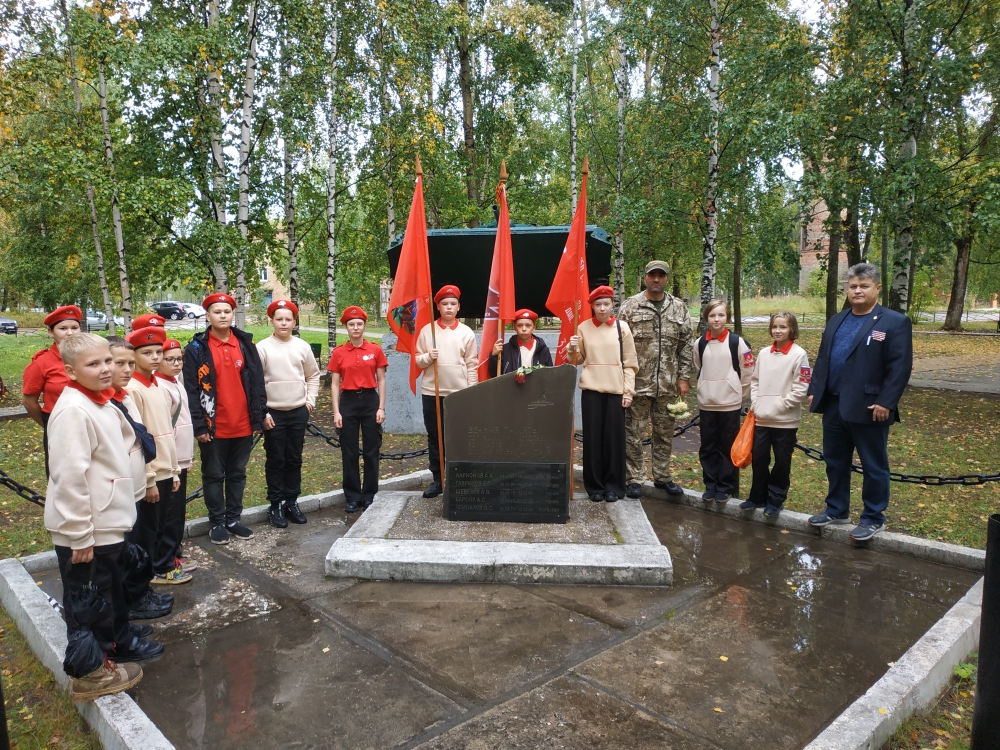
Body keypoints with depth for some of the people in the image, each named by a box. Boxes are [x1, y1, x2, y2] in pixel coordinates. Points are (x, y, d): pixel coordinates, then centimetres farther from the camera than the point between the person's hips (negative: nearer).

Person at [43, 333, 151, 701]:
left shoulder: (101, 402, 8)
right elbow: (70, 478, -25)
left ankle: (116, 639, 43)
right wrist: (81, 536, -22)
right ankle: (88, 673, 23)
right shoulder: (73, 410, -23)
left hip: (107, 522, 9)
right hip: (84, 530, -9)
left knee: (109, 590, 25)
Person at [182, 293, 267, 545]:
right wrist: (198, 425, -11)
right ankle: (217, 523, 22)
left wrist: (258, 418, 0)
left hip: (243, 425, 3)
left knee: (237, 474, 14)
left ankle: (233, 519, 26)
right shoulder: (197, 348, -5)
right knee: (213, 476, 10)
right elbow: (191, 390, -7)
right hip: (213, 427, -3)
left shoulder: (245, 344, 4)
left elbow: (257, 382, 4)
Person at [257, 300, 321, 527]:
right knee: (276, 461, 4)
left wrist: (310, 400, 4)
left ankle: (292, 502, 22)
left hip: (299, 412, 3)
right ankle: (276, 505, 15)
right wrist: (262, 412, -9)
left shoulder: (302, 346, 3)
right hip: (273, 413, -3)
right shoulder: (263, 347, -6)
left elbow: (313, 375, 14)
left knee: (294, 460, 10)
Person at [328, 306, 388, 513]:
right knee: (349, 452, 5)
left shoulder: (375, 350, 1)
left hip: (370, 400, 0)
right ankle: (352, 497, 15)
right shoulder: (338, 353, 1)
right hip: (348, 402, 0)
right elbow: (335, 384, 3)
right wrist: (336, 411, -4)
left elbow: (381, 381, 3)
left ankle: (369, 495, 17)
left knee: (371, 450, 5)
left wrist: (381, 408, -3)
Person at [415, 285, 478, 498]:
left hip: (460, 393, -1)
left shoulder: (467, 332, 2)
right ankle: (437, 480, 15)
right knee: (434, 437, 6)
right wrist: (428, 357, -15)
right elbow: (418, 361, 7)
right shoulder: (427, 330, 4)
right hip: (431, 392, 1)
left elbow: (472, 365, 2)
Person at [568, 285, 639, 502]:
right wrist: (573, 348, -10)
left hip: (616, 389, -1)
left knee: (614, 437, 2)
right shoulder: (584, 327, 5)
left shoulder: (622, 327, 2)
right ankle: (594, 485, 12)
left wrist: (628, 390, -4)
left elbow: (630, 362, 2)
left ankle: (613, 486, 12)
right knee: (592, 437, 2)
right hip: (591, 388, 1)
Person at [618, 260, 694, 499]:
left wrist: (684, 377, 4)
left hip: (668, 384, 3)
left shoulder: (679, 308, 7)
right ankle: (635, 478, 15)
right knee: (633, 432, 3)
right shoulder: (630, 306, -2)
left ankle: (662, 477, 26)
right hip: (638, 382, -3)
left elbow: (686, 346, 9)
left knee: (665, 432, 13)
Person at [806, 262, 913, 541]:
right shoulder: (837, 321, 14)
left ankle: (873, 518, 20)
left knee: (874, 467, 7)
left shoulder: (895, 323, -7)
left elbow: (900, 367, -13)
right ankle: (837, 510, 30)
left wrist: (885, 402, -19)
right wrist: (814, 390, 8)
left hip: (868, 409, -6)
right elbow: (822, 359, 16)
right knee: (835, 462, 16)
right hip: (834, 406, 6)